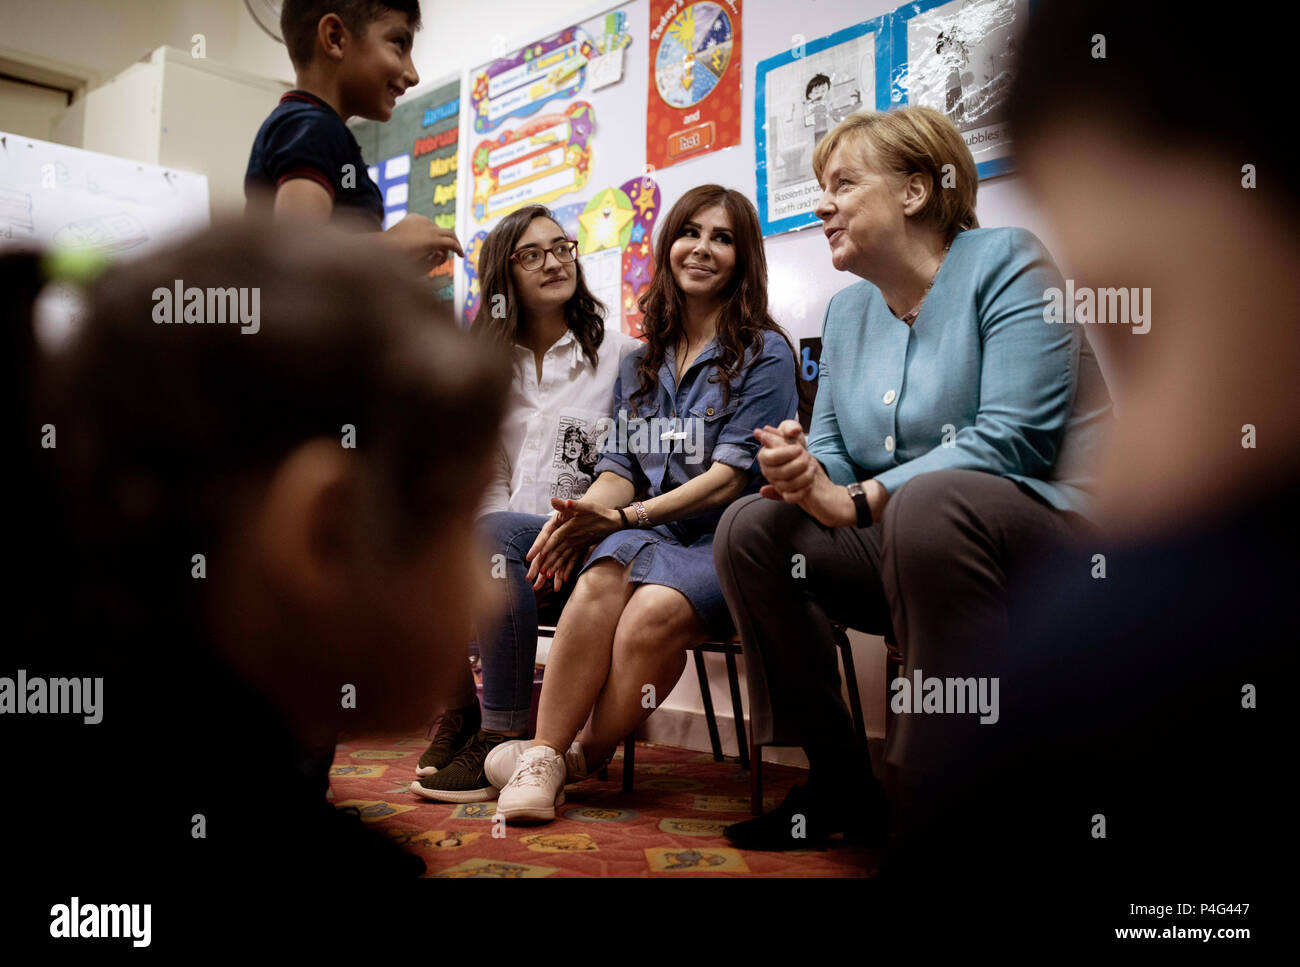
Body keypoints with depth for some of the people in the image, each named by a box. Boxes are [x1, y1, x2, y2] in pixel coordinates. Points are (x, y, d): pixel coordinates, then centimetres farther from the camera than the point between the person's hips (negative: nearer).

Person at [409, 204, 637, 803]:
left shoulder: (620, 356, 6)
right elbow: (488, 476, 9)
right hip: (512, 547, 3)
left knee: (496, 534, -33)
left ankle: (503, 739, -26)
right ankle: (459, 705, -14)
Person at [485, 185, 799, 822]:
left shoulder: (765, 354, 3)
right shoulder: (640, 365, 20)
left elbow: (731, 475, -7)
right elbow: (620, 467, 13)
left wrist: (627, 516, -16)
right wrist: (582, 512, -11)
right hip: (649, 535, 4)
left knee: (656, 608, -35)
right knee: (603, 576, -32)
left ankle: (581, 754, -15)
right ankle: (545, 754, -29)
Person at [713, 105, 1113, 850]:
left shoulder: (1004, 262, -8)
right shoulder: (848, 311, 14)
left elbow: (1016, 437, -20)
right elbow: (837, 451, 12)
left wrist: (857, 501, -23)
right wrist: (805, 468, -14)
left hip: (1042, 523, -7)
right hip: (902, 544, 7)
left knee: (929, 502, -37)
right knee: (751, 528, -8)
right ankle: (841, 786, -1)